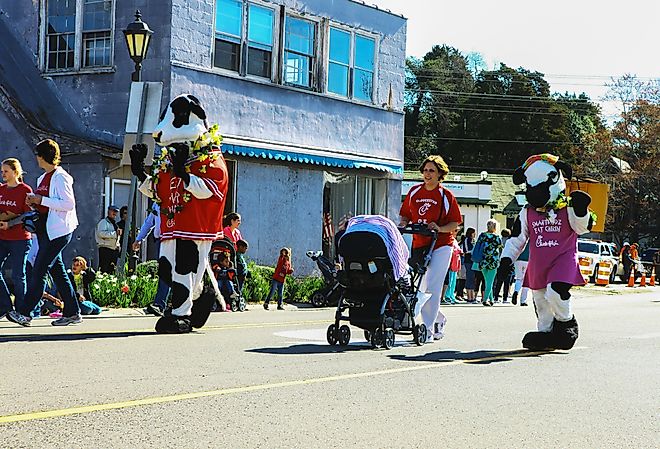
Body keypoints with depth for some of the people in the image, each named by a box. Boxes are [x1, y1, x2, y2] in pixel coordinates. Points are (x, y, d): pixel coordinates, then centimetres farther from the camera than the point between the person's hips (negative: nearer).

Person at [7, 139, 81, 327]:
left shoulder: (60, 177, -11)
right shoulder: (42, 178, 18)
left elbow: (69, 204, -19)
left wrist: (41, 200, -18)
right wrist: (34, 202, 5)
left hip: (58, 230, -10)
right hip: (45, 230, 10)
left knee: (39, 270, -11)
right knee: (57, 271, 9)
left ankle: (24, 313, -11)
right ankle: (72, 313, 14)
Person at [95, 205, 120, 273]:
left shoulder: (115, 223, 24)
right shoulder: (104, 222, -2)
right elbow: (101, 233, -19)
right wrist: (115, 233, -20)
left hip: (114, 249, 8)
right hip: (105, 249, -8)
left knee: (112, 270, 7)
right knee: (104, 270, -12)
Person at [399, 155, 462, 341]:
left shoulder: (445, 195, -2)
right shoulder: (414, 192, 9)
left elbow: (455, 224, -1)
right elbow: (405, 215, 17)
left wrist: (440, 228, -18)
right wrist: (404, 223, -5)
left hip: (441, 245, -5)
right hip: (419, 245, 5)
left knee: (432, 287, -12)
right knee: (422, 289, 8)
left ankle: (429, 328, -6)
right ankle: (439, 319, 30)